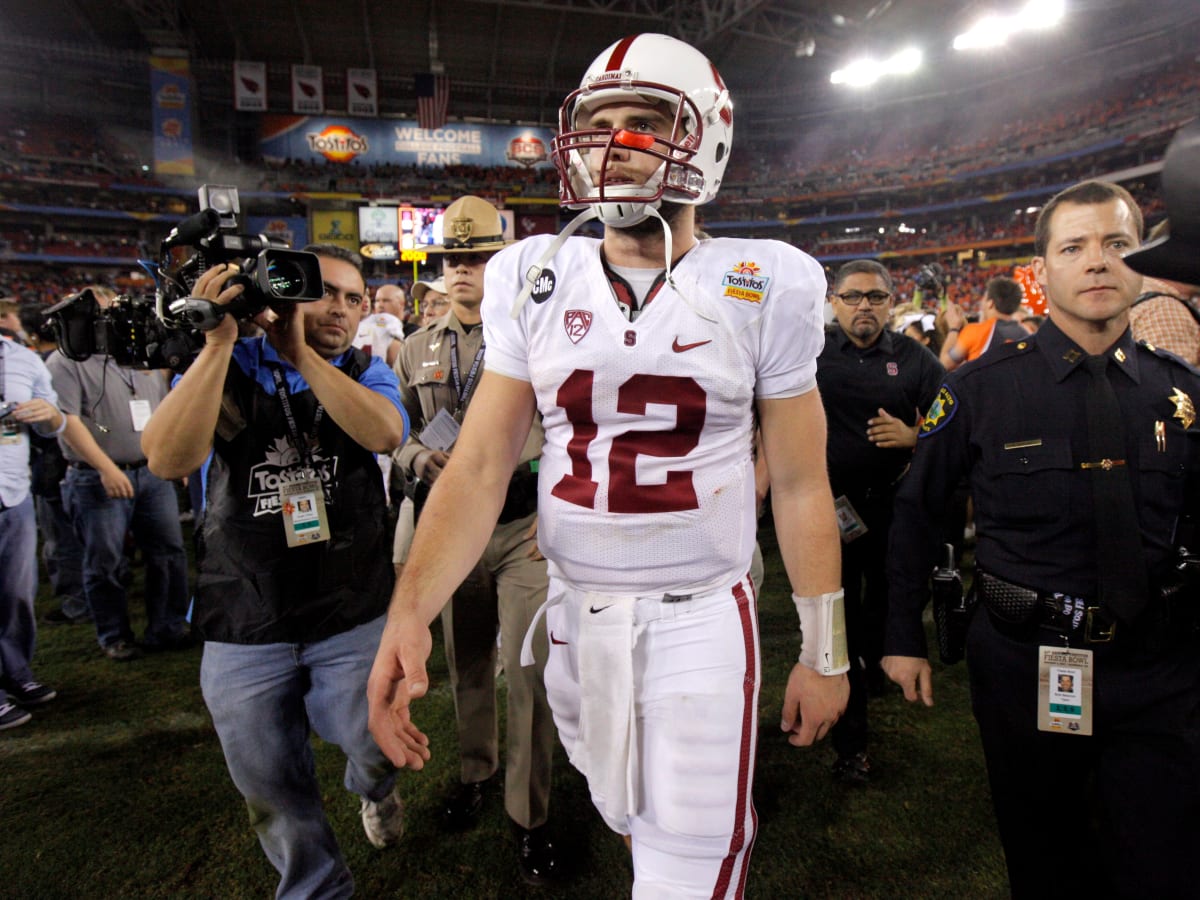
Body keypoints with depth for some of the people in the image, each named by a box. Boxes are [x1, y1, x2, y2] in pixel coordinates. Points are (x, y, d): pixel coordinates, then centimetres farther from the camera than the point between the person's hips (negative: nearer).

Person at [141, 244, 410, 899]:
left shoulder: (366, 372, 3)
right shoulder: (229, 366, 0)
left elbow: (385, 433, -19)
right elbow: (168, 459, -17)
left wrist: (303, 353, -21)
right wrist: (220, 340, -22)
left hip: (353, 617, 0)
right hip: (243, 624, 0)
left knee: (375, 745, 7)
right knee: (272, 786, 13)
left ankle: (375, 788, 46)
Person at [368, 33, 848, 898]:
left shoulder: (763, 289, -6)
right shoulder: (535, 281, -1)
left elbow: (799, 484, -1)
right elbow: (480, 465, -5)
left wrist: (825, 652, 2)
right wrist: (409, 610, -18)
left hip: (701, 619, -2)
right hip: (574, 610, 3)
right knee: (630, 822, 22)